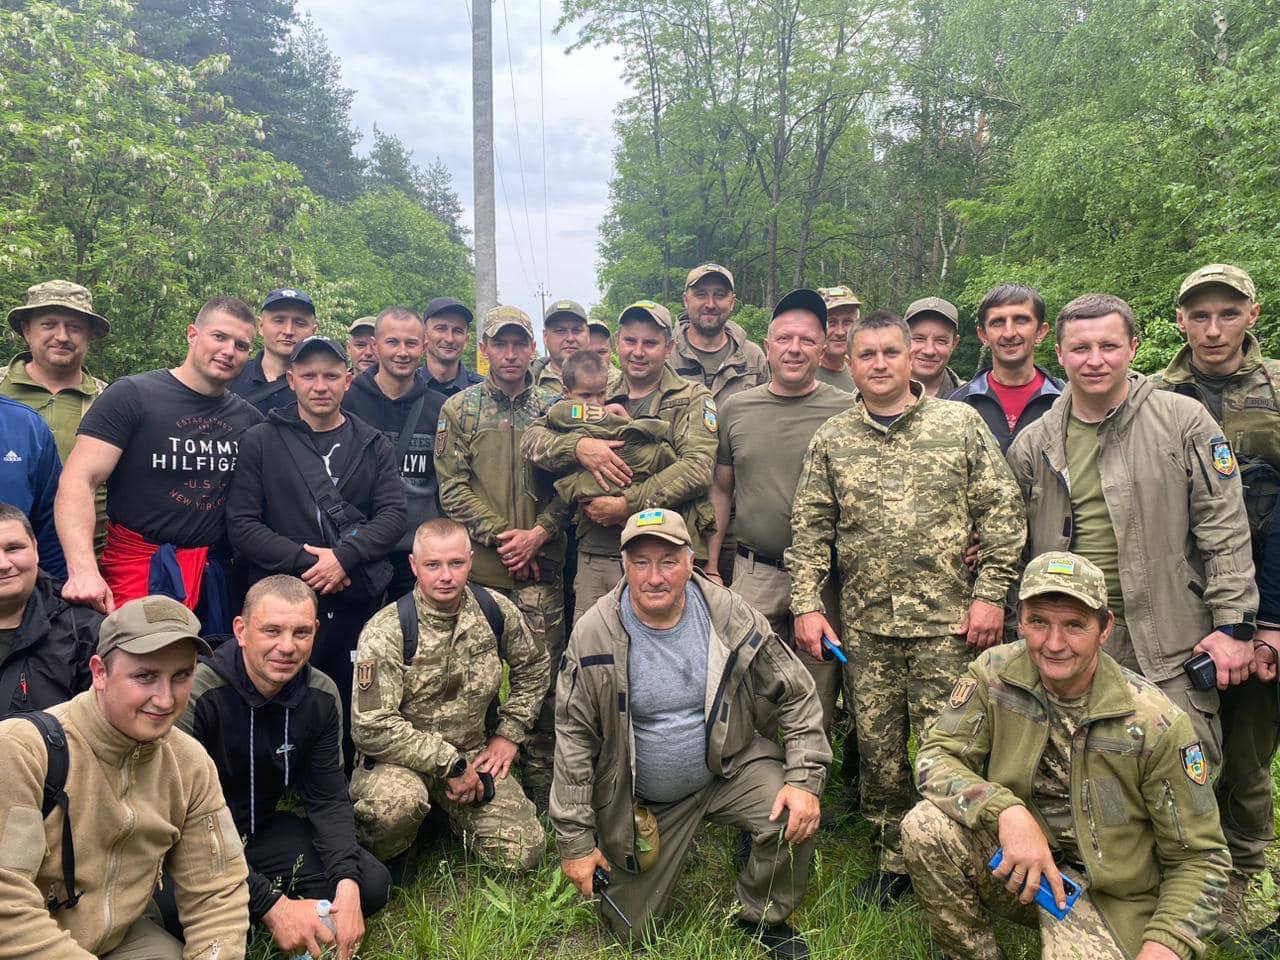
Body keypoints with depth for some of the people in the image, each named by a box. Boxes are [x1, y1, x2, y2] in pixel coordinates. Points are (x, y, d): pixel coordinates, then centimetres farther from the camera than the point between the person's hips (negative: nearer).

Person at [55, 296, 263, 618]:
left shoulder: (249, 419, 10)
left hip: (214, 575, 4)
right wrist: (83, 569, -28)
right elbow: (78, 482, -14)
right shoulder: (131, 396, -5)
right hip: (136, 573, -4)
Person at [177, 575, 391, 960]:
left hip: (261, 830, 4)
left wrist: (347, 883, -24)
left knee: (373, 884, -12)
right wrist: (271, 905, -34)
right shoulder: (196, 694, -27)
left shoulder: (322, 696, -9)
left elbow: (328, 798, -5)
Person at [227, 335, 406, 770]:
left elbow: (393, 513, 2)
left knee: (351, 717, 9)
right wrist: (306, 562, -12)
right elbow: (242, 523, -2)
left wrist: (344, 557, -13)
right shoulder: (261, 442, 5)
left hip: (359, 600, 2)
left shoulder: (373, 445, 12)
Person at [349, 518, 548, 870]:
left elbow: (533, 666, 14)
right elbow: (372, 729, -22)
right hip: (401, 759, -4)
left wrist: (510, 733, 5)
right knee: (399, 802, -39)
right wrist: (451, 764, -20)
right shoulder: (385, 632, -19)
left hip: (474, 755, 5)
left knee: (524, 852, -10)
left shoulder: (496, 610, -4)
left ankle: (452, 809, 20)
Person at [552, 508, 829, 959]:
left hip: (729, 767, 1)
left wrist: (805, 780, -16)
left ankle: (764, 917, 6)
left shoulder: (731, 617, -14)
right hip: (638, 798, 0)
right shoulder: (593, 634, -17)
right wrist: (575, 841, -10)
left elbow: (796, 694, -5)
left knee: (796, 817, -25)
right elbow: (573, 738, -12)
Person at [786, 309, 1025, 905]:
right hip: (866, 626, 2)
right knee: (878, 750, 10)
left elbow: (1002, 513, 1)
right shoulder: (830, 440, 7)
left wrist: (990, 593, -5)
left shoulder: (961, 424, 2)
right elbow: (810, 529, 7)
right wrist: (806, 604, -1)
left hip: (947, 620, -2)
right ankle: (892, 861, 28)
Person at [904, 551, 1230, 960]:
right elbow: (935, 757, -13)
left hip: (1106, 894, -2)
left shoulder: (1156, 724, -16)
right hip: (1015, 864, 2)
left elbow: (1199, 858, -8)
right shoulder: (994, 673, -11)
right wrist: (1006, 811, -30)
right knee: (926, 828, -25)